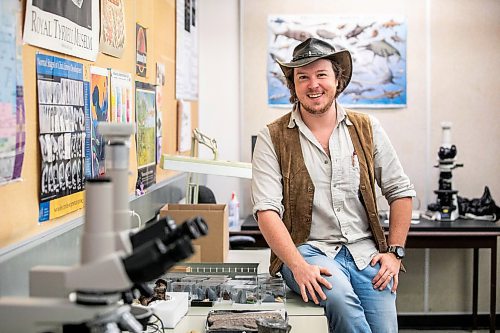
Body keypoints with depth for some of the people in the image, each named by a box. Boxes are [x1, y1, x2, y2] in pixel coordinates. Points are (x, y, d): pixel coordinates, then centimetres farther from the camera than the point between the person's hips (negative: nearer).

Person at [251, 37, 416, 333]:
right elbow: (267, 210, -9)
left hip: (365, 251, 3)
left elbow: (400, 191, 14)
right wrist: (298, 266, -21)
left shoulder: (367, 129, 9)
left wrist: (395, 252, 4)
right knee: (338, 295, -33)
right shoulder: (273, 139, 0)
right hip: (308, 249, -3)